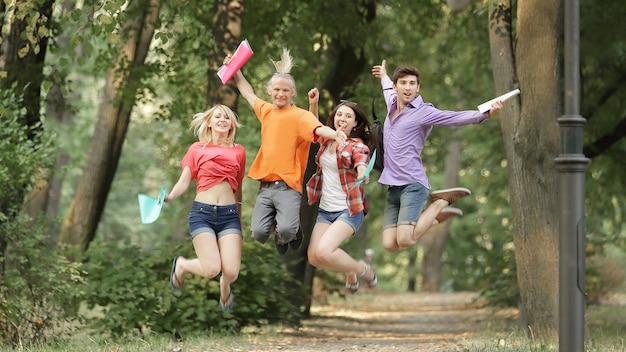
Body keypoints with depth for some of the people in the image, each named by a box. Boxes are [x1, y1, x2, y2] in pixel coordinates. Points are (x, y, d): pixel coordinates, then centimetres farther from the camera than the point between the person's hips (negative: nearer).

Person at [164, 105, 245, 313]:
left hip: (229, 213, 2)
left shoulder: (238, 152, 12)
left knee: (231, 272, -14)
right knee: (211, 269, -18)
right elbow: (184, 182, 2)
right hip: (202, 212, -2)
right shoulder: (197, 149, 6)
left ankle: (224, 287, 26)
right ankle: (181, 265, 17)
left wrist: (240, 216, 25)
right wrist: (169, 197, -18)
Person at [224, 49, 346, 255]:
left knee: (286, 230, -26)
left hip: (288, 186, -5)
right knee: (259, 232, -12)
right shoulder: (266, 111, 13)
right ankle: (277, 224, 25)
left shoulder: (300, 115, -5)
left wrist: (334, 134, -45)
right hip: (265, 186, 5)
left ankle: (293, 231, 13)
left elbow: (317, 129, -25)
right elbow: (248, 93, 32)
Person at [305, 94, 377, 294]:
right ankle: (350, 272, 24)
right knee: (314, 258, -6)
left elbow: (363, 172, -23)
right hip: (325, 210, 6)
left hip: (349, 210, -6)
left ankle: (362, 270, 1)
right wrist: (313, 104, 12)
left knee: (323, 252, -25)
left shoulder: (358, 146, -8)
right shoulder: (326, 140, 7)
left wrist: (363, 174, -45)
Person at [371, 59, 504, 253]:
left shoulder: (423, 112, -5)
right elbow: (389, 90, 42)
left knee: (404, 240, -22)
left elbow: (457, 117, -18)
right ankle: (434, 217, 17)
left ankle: (442, 202, 3)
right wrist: (384, 77, 63)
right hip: (393, 187, 7)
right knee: (389, 245, -6)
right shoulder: (392, 105, 16)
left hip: (412, 184, -7)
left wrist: (486, 113, -34)